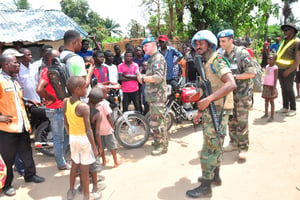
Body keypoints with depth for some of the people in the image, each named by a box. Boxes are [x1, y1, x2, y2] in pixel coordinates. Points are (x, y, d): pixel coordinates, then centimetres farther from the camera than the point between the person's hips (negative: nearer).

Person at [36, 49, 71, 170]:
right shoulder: (47, 71, -17)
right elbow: (39, 89, -31)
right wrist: (52, 98, -19)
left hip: (62, 108, 9)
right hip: (55, 110, -9)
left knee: (66, 135, 19)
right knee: (58, 138, 4)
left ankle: (61, 159, 34)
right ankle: (61, 164, 18)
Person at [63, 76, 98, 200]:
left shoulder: (65, 102, -6)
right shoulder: (84, 107, -25)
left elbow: (66, 123, 5)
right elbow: (88, 131, -22)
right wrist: (94, 148, -13)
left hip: (72, 138, 6)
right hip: (84, 139, -6)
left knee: (74, 165, 24)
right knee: (84, 169, 9)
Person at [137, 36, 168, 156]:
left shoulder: (158, 58, -14)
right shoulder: (152, 58, 18)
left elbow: (158, 77, -25)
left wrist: (143, 78, -16)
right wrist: (142, 76, 7)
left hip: (157, 95, -10)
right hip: (152, 95, 10)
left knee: (156, 121, -8)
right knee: (159, 120, 19)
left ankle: (162, 146, 2)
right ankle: (160, 141, 31)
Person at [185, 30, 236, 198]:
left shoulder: (217, 61, -15)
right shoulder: (205, 64, 14)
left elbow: (231, 84, -30)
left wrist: (208, 99, -33)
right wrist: (201, 110, 15)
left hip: (218, 110, -10)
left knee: (210, 149, -4)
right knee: (215, 146, 20)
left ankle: (206, 187, 6)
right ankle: (215, 176, 35)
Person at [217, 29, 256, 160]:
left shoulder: (242, 53, -12)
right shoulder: (222, 55, 8)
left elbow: (252, 73, -16)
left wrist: (234, 76, -20)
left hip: (242, 93, -6)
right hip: (228, 92, 6)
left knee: (242, 122, -5)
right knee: (231, 120, 12)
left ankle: (243, 148, 5)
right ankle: (234, 143, 26)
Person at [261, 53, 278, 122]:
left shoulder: (275, 68, -11)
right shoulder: (267, 66, 10)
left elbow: (275, 79, -13)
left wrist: (274, 88, -17)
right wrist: (264, 85, 14)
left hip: (271, 87, -6)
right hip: (266, 86, 6)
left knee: (271, 101, -1)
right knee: (266, 101, 15)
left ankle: (272, 116, 7)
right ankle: (266, 114, 28)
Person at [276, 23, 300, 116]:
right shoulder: (284, 41, 14)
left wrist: (289, 70, -19)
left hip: (289, 70, -7)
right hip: (280, 69, 7)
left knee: (289, 89, -2)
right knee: (283, 89, 11)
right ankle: (285, 107, 21)